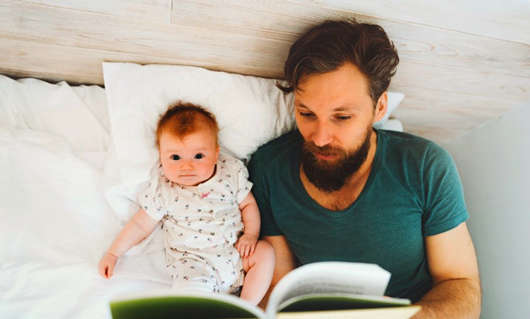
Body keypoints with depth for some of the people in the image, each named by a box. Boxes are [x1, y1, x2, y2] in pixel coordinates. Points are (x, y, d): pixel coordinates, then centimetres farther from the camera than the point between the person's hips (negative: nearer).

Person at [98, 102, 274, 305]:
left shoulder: (231, 174, -7)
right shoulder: (162, 189, -10)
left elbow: (248, 204, 7)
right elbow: (142, 224, 2)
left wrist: (251, 234, -9)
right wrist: (113, 253, 3)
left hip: (235, 252, 3)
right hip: (194, 261, -3)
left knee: (265, 251, -16)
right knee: (191, 291, -28)